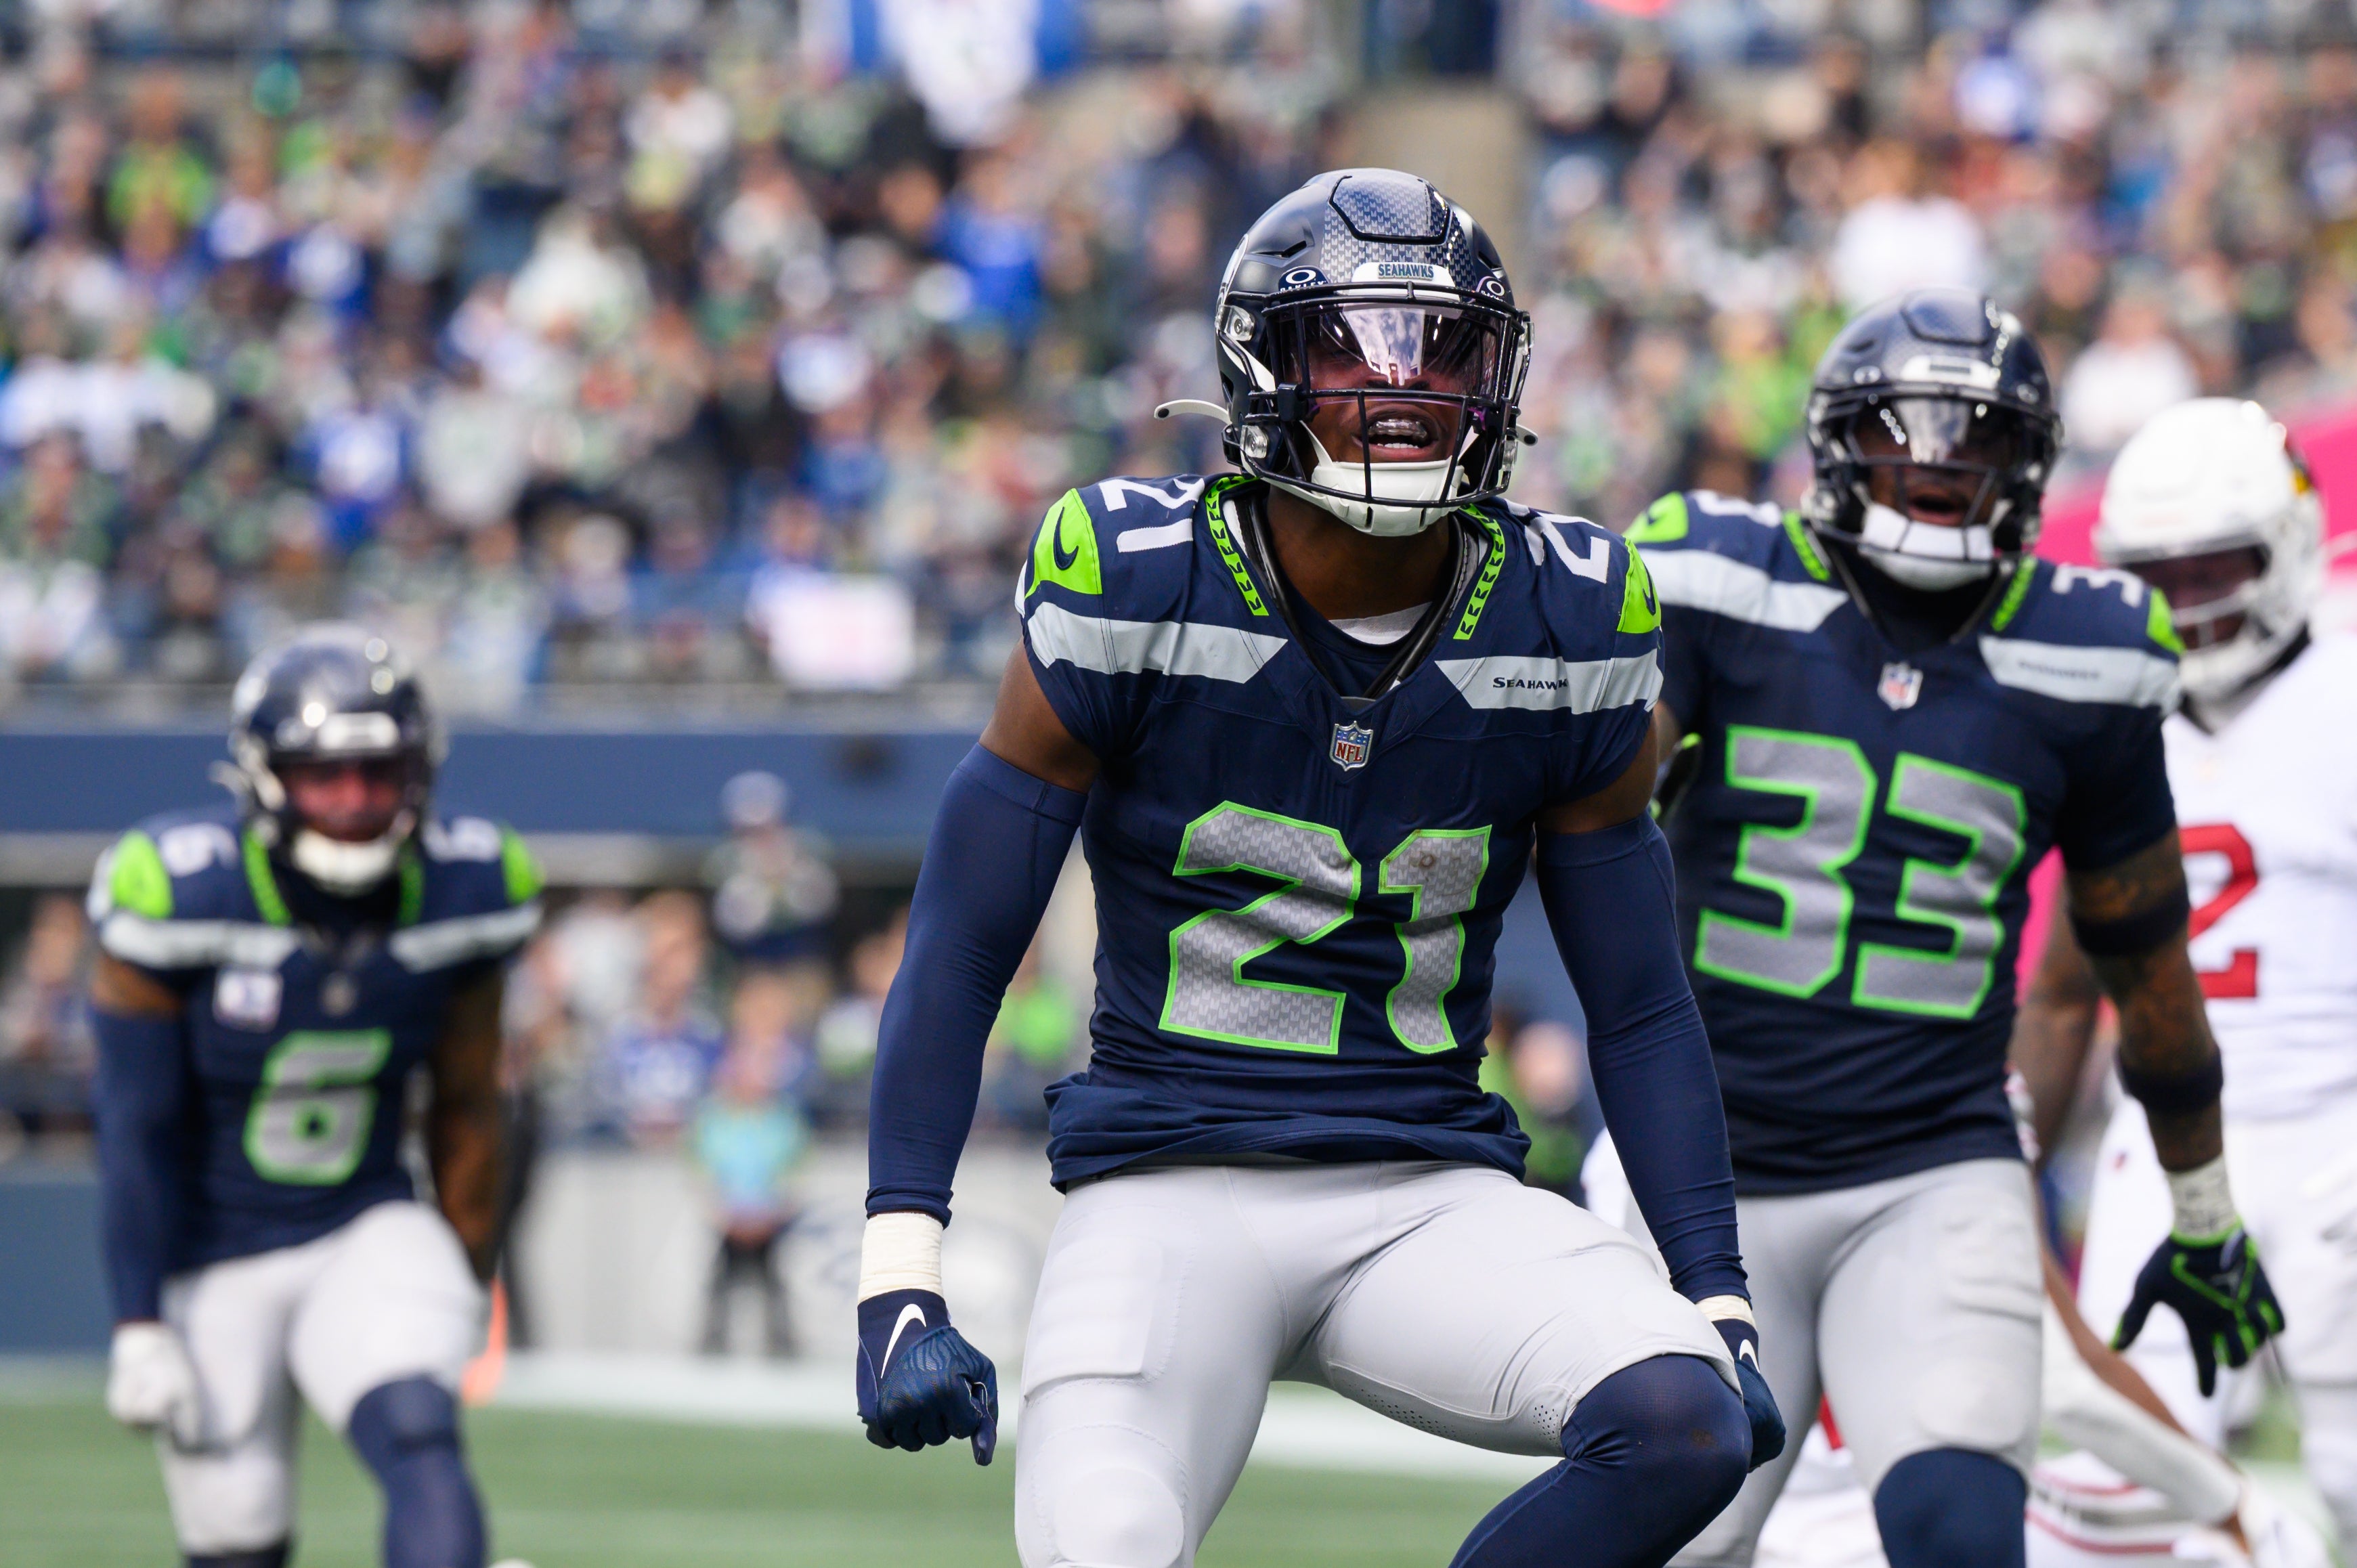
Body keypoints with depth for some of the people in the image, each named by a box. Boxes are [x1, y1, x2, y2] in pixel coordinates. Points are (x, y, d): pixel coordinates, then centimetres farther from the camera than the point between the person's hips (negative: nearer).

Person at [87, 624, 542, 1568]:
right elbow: (138, 1130, -12)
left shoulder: (459, 897, -8)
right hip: (215, 1265, -2)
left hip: (371, 1238, 2)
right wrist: (140, 1327, -11)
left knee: (421, 1444, -25)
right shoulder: (183, 898, -19)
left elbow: (464, 1110, 6)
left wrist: (466, 1279, 13)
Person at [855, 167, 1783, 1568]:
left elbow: (1642, 1010, 11)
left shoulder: (1563, 628, 1)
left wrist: (1720, 1301, 3)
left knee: (1683, 1424, -25)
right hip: (1172, 1189, -3)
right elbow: (961, 953, -5)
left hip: (1430, 1200, 3)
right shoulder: (1134, 589, -8)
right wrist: (902, 1283, -12)